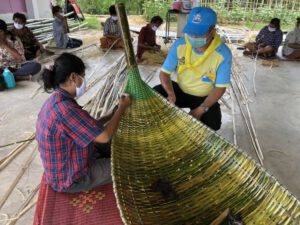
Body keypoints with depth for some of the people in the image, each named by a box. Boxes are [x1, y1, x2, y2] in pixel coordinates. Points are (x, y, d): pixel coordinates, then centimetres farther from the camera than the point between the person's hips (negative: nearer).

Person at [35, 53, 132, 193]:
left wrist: (112, 114, 0)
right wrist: (122, 108, -17)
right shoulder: (64, 108, -35)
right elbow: (104, 136, -30)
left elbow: (89, 127, 6)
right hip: (71, 179, -9)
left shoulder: (57, 100, -3)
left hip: (64, 167, 9)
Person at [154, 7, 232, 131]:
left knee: (212, 124, -28)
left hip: (204, 97, -2)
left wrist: (201, 109, -30)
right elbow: (164, 73, -11)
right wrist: (171, 94, -31)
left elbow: (220, 87, -17)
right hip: (180, 90, 2)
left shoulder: (223, 54, -23)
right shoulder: (179, 45, -16)